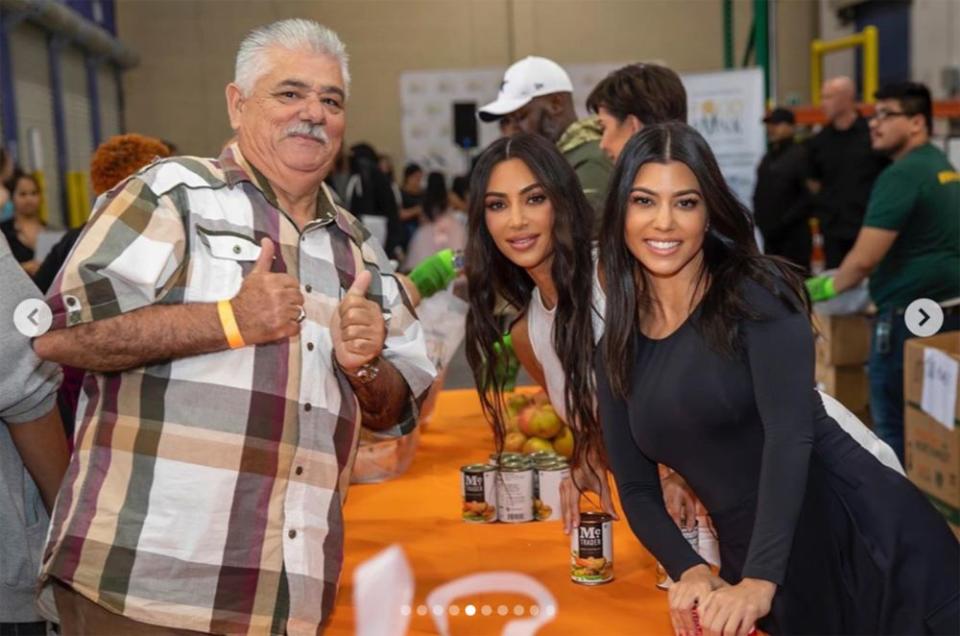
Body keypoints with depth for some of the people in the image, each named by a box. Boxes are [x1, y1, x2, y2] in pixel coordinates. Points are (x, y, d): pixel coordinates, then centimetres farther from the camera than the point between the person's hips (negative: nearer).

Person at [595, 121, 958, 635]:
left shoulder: (757, 293, -8)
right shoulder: (617, 351, 6)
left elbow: (790, 434, -19)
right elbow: (637, 490, 6)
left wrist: (759, 581, -26)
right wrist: (690, 572, -11)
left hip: (867, 537, -4)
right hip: (749, 565, 5)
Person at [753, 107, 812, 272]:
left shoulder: (800, 155, -8)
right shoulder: (768, 158, 16)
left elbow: (808, 196, -14)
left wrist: (784, 222, -15)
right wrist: (760, 219, 3)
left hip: (794, 234, -7)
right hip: (771, 234, 7)